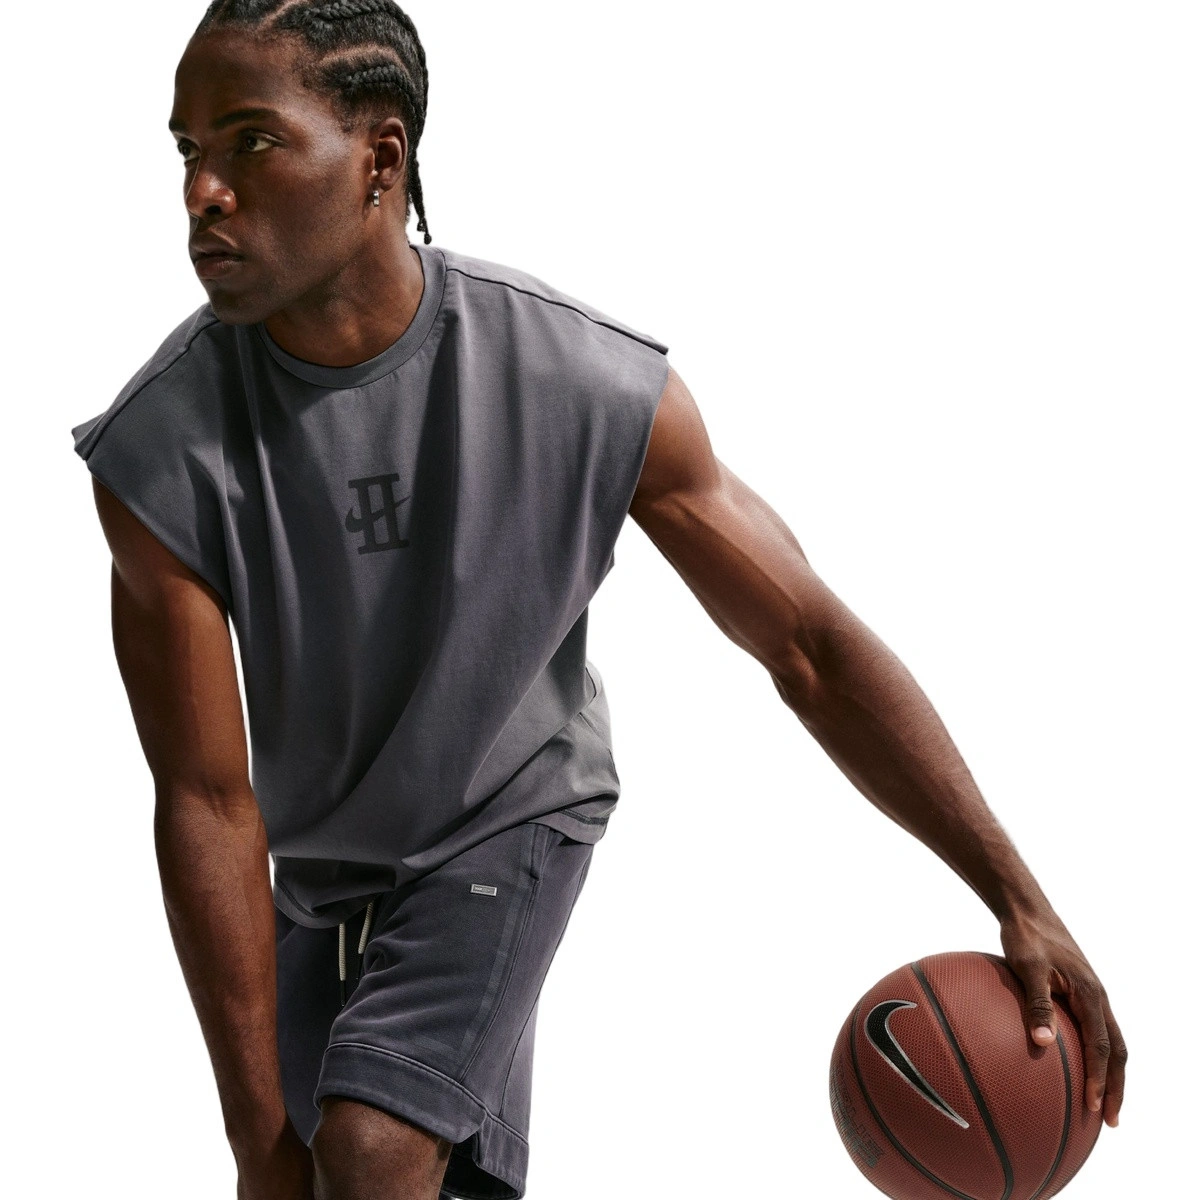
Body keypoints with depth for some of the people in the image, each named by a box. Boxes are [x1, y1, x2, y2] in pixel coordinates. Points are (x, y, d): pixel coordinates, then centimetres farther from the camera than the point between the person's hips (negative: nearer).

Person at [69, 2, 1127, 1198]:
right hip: (316, 863, 3)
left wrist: (1017, 898, -21)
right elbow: (208, 800, -20)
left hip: (512, 820, -3)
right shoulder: (158, 453, -25)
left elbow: (811, 644, -17)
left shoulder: (595, 389, -26)